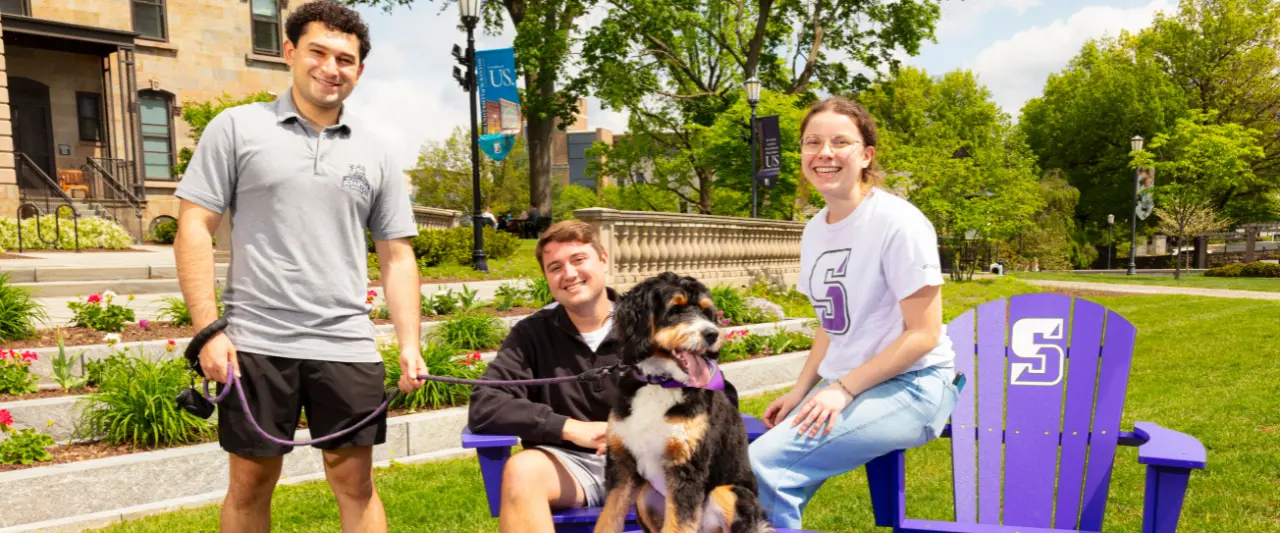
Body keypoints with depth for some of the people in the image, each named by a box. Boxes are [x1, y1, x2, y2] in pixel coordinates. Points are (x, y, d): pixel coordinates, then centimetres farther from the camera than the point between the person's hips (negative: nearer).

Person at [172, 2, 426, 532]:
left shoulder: (374, 152, 9)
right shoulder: (237, 127, 3)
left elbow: (396, 255, 9)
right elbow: (194, 227, 0)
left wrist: (409, 344, 0)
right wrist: (208, 330, -8)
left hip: (347, 347, 2)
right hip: (256, 344, -1)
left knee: (354, 480, 6)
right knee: (250, 482, 10)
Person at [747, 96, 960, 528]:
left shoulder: (898, 223, -15)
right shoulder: (814, 230, 7)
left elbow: (923, 334, -14)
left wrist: (843, 390, -17)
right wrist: (801, 390, 6)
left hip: (911, 387, -6)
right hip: (839, 387, 7)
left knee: (766, 464, -26)